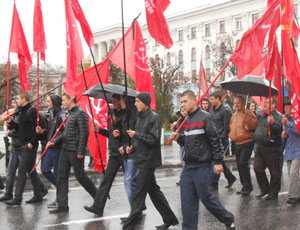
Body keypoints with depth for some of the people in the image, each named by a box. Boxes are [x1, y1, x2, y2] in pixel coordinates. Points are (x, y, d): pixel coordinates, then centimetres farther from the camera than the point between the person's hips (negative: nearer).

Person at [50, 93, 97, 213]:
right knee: (62, 176, 6)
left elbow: (84, 133, -19)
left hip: (75, 151, -9)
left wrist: (81, 151, -21)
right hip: (65, 149, 9)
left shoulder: (80, 113, -13)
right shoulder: (70, 114, 16)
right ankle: (62, 205, 9)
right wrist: (55, 141, 14)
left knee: (80, 176, -1)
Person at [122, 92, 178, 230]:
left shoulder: (154, 118, -12)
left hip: (148, 160, -9)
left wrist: (136, 135, -18)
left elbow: (154, 139, -19)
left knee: (139, 193, -4)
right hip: (142, 159, 9)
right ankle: (169, 219, 22)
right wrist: (133, 146, 6)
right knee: (153, 190, 13)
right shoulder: (140, 117, 14)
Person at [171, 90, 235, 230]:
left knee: (205, 197, 1)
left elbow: (215, 140, -12)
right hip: (188, 166, 7)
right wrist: (179, 138, 1)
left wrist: (217, 161, -15)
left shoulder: (204, 117, -10)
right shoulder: (187, 119, 12)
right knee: (187, 201, 4)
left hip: (201, 165, -7)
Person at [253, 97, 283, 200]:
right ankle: (265, 189, 22)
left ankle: (273, 192, 11)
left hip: (271, 148, -9)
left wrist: (272, 123, -45)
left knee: (274, 171, 1)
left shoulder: (277, 116, -11)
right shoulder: (263, 116, 18)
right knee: (258, 168, 9)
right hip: (260, 147, 9)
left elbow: (279, 128, -30)